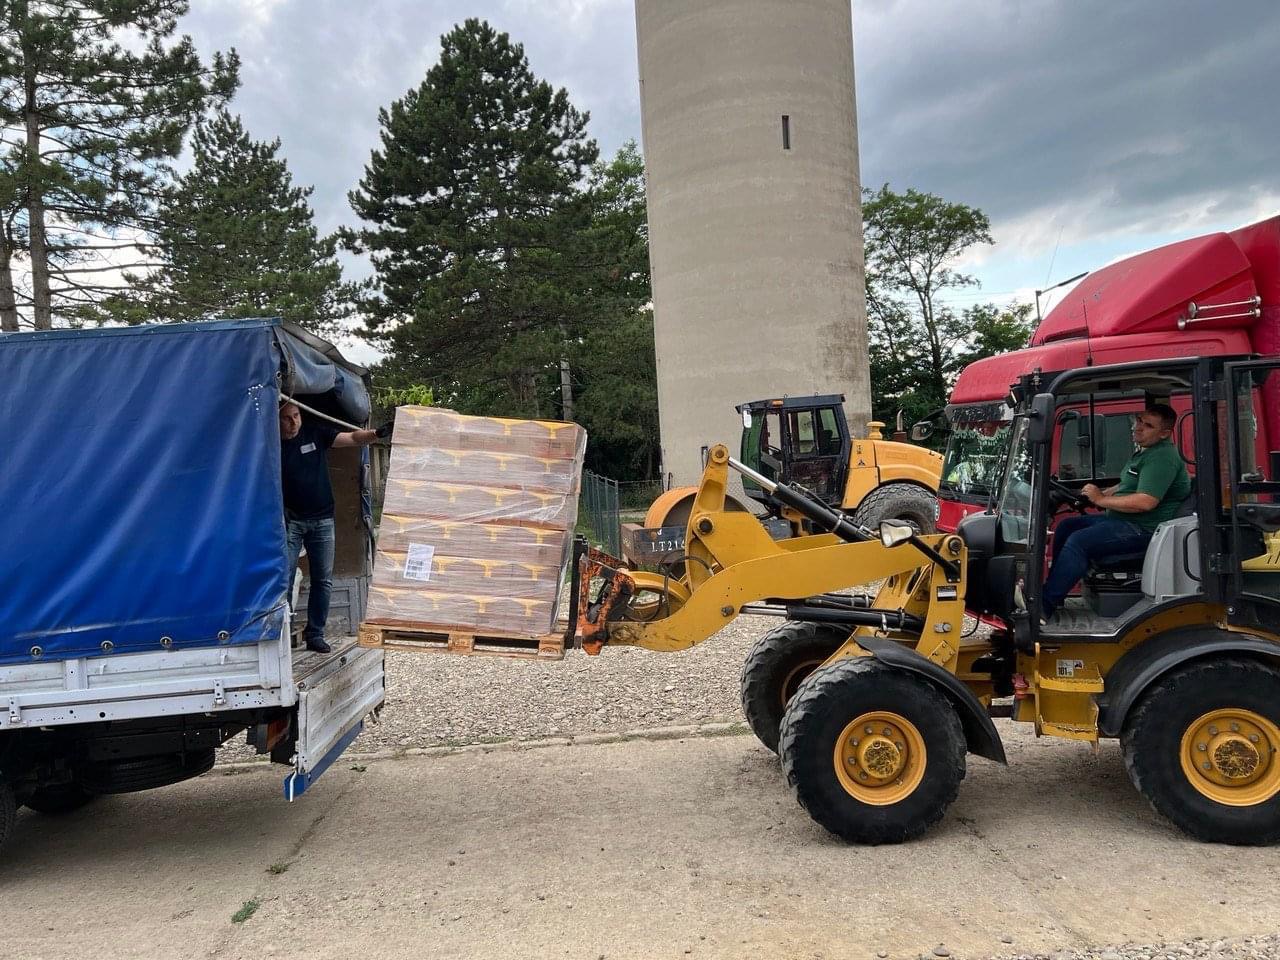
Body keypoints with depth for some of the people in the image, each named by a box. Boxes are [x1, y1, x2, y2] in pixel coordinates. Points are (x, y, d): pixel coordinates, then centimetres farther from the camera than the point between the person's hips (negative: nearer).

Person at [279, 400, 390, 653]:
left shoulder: (315, 433, 2)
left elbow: (352, 438, -3)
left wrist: (377, 433, -21)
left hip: (321, 519, 2)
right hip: (290, 520, -2)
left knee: (323, 580, 4)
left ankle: (315, 634, 12)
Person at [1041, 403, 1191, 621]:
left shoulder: (1162, 457, -18)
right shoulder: (1143, 451, 16)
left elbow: (1146, 502, -28)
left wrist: (1101, 500, -18)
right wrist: (1100, 493, 10)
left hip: (1142, 529, -11)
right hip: (1121, 520, 11)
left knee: (1078, 541, -24)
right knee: (1066, 526, 9)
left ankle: (1045, 605, -22)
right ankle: (1055, 589, 10)